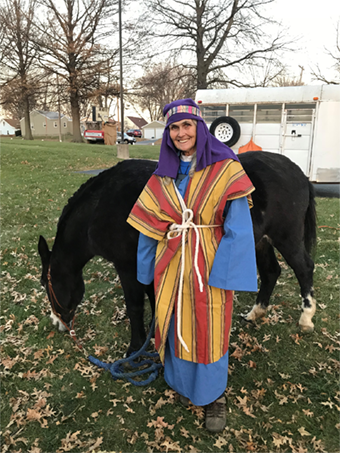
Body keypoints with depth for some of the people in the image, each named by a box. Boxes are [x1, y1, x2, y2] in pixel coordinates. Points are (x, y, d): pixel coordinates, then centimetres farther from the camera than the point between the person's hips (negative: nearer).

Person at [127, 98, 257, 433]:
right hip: (172, 265, 3)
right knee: (178, 326, 15)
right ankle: (184, 381, 41)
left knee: (209, 330, 9)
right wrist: (148, 268, 10)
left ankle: (214, 396, 32)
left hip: (210, 264, -3)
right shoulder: (163, 176, 4)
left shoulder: (225, 169, -8)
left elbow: (238, 226, -11)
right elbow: (150, 225, 9)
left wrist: (227, 271, -17)